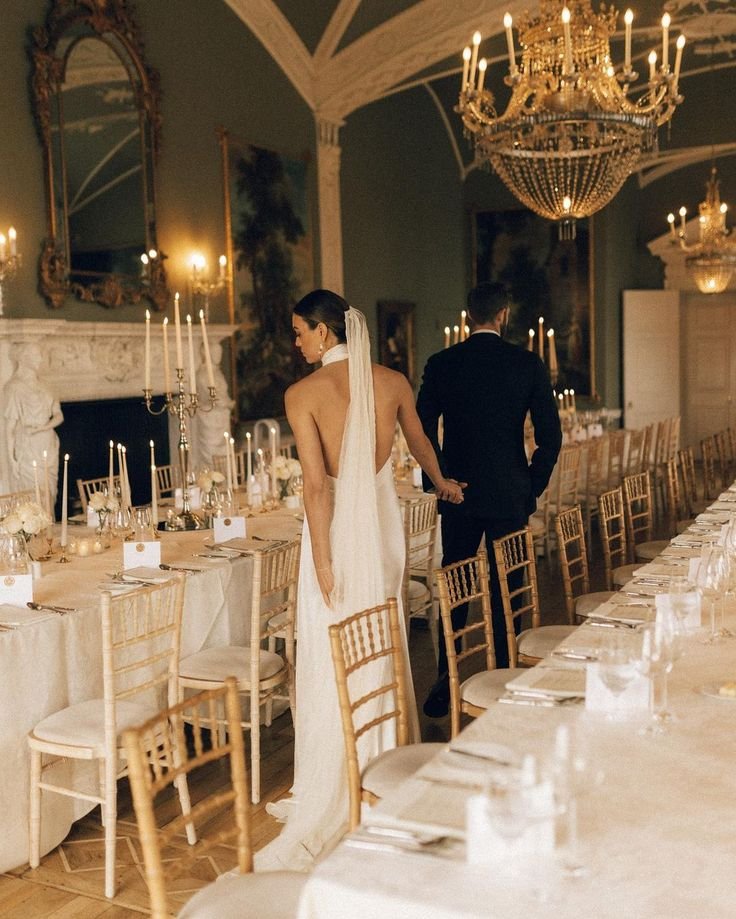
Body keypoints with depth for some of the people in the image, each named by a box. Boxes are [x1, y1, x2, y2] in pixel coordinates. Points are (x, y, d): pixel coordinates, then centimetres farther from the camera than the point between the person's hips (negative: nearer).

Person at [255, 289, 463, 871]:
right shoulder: (393, 382, 2)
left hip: (338, 526, -5)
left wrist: (323, 563, -16)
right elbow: (420, 443, 20)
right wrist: (443, 484, 39)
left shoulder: (303, 393, -11)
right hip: (384, 520, 5)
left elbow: (316, 484, -18)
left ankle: (327, 805, 9)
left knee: (332, 665, 2)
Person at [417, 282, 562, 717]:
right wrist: (534, 486, 5)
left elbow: (422, 432, -2)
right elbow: (551, 435, -5)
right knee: (507, 591, 10)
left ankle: (445, 685, 12)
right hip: (510, 495, -1)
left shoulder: (441, 364, -2)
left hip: (458, 496, 1)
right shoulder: (528, 363, -4)